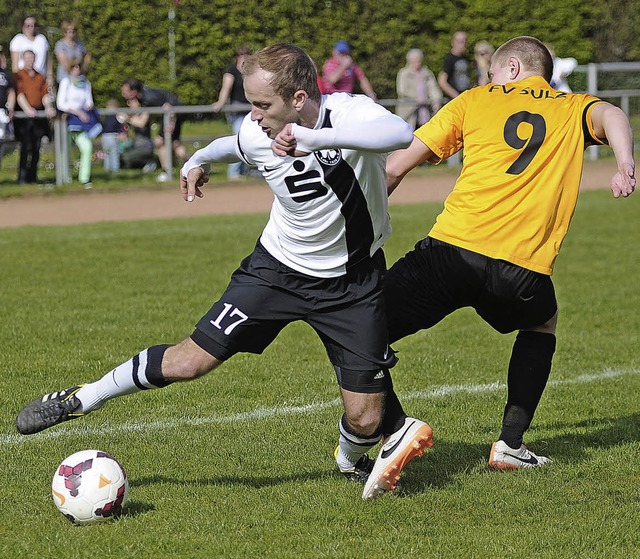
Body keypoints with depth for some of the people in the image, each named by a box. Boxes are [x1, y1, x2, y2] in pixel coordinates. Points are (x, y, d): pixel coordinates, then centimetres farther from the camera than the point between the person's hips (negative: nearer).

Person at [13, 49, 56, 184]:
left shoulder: (40, 77, 18)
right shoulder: (19, 76, 4)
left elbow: (45, 94, 10)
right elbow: (19, 93, -8)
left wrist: (49, 107, -10)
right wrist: (27, 109, -22)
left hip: (39, 115, 4)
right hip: (24, 116, -4)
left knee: (36, 146, 4)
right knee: (26, 146, -11)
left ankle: (33, 176, 9)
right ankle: (22, 177, -10)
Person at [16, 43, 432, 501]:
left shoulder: (350, 115, -28)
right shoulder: (257, 135, -14)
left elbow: (401, 134, -53)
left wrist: (314, 138, -58)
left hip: (349, 283, -2)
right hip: (278, 268, 2)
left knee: (365, 420, -5)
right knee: (188, 362, -5)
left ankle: (351, 458, 34)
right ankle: (79, 400, 17)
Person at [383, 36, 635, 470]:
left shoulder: (477, 99, 20)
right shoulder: (573, 109, 21)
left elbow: (395, 168, 17)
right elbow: (610, 116, -4)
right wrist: (626, 166, -19)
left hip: (451, 248, -1)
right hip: (522, 270, 1)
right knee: (542, 323, 33)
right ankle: (511, 444, 22)